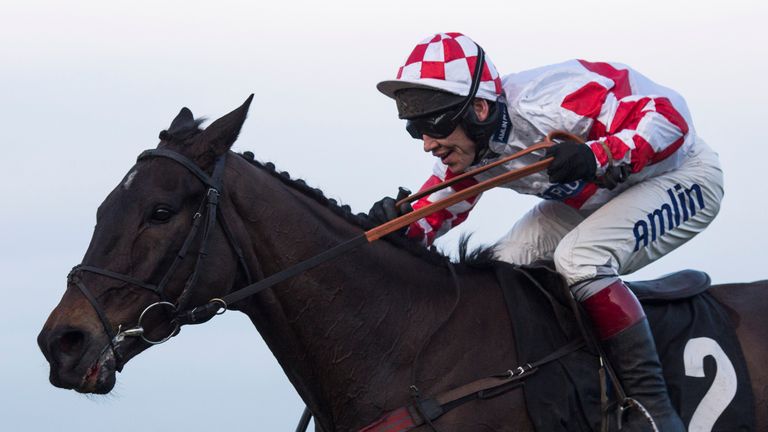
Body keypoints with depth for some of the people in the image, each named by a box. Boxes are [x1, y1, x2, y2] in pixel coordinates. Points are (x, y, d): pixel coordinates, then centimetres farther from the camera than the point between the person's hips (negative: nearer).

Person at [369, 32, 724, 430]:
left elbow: (669, 116, -34)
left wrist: (597, 155, -49)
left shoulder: (548, 106, -36)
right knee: (505, 264, -2)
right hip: (598, 195, 9)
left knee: (579, 257, -30)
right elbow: (437, 210, 4)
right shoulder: (465, 148, -10)